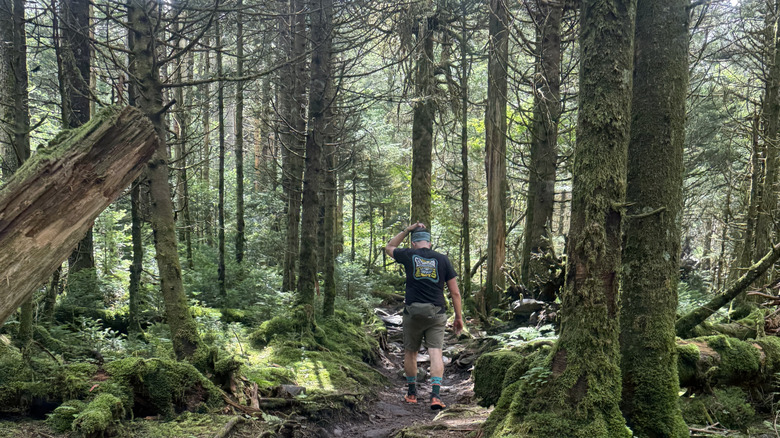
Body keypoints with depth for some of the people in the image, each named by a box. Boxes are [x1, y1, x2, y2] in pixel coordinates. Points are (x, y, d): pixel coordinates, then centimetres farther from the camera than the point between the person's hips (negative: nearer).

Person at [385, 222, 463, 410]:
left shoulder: (409, 255, 2)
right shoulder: (442, 259, 5)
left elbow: (389, 247, 25)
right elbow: (455, 292, 4)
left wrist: (407, 230, 23)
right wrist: (459, 317, 13)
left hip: (413, 311, 0)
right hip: (437, 313, 0)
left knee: (410, 353, 15)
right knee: (435, 352, -2)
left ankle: (411, 393, 25)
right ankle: (435, 395, -14)